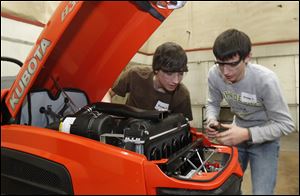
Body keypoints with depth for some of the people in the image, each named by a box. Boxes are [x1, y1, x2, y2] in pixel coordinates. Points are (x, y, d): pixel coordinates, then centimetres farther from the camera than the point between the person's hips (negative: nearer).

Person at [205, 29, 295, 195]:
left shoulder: (265, 80, -31)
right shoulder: (214, 75, -20)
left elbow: (285, 124, -22)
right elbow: (213, 103, -1)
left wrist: (247, 134, -34)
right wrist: (212, 121, -22)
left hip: (264, 139, -3)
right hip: (238, 133, 4)